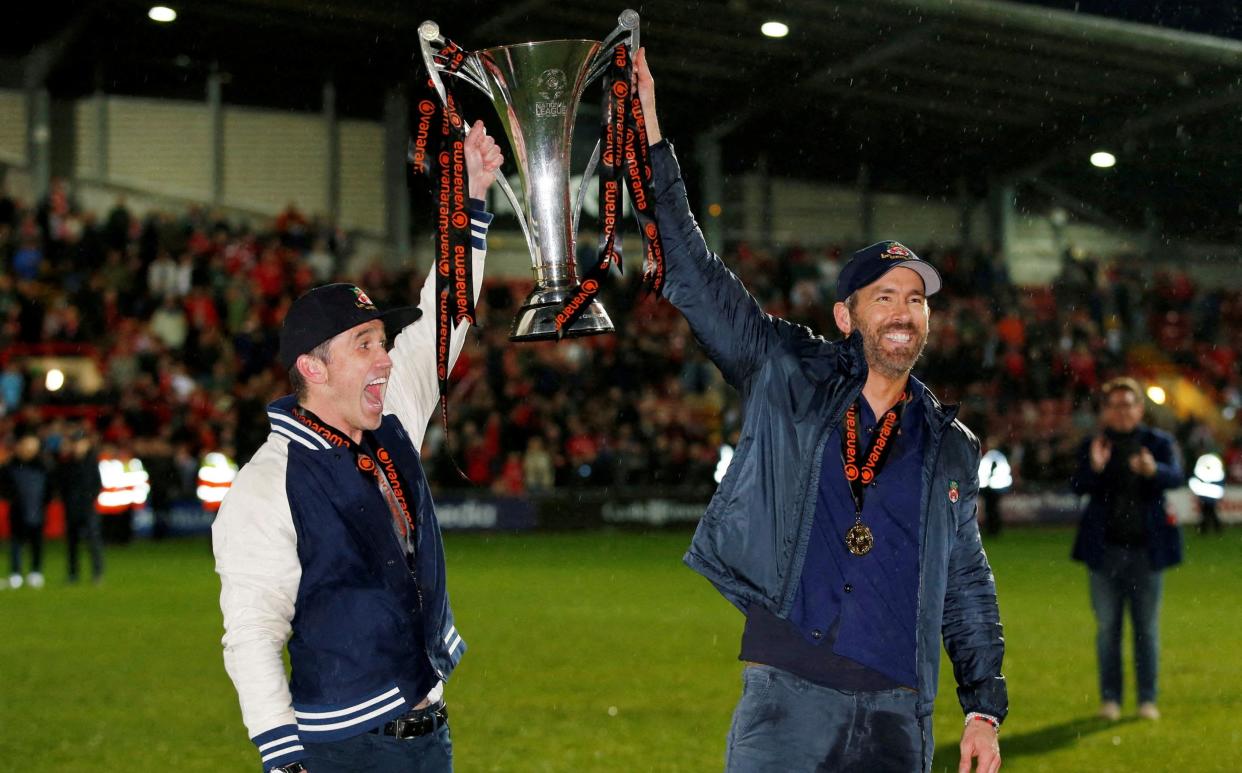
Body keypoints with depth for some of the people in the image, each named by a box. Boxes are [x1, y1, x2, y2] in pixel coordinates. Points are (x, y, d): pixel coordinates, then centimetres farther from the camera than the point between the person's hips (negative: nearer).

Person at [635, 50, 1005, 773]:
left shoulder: (952, 448, 14)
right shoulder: (786, 378, 6)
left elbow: (967, 584, 18)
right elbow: (694, 274, 3)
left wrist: (985, 707, 8)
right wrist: (651, 134, -2)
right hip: (787, 699, -2)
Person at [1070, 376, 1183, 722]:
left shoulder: (1159, 443, 4)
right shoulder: (1093, 445, 4)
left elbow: (1176, 477, -14)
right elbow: (1077, 487, -9)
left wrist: (1153, 470, -36)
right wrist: (1093, 468, -31)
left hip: (1146, 549, 0)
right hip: (1105, 550, 0)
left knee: (1147, 627, 4)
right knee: (1107, 627, 4)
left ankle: (1147, 699, 9)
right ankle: (1110, 698, 11)